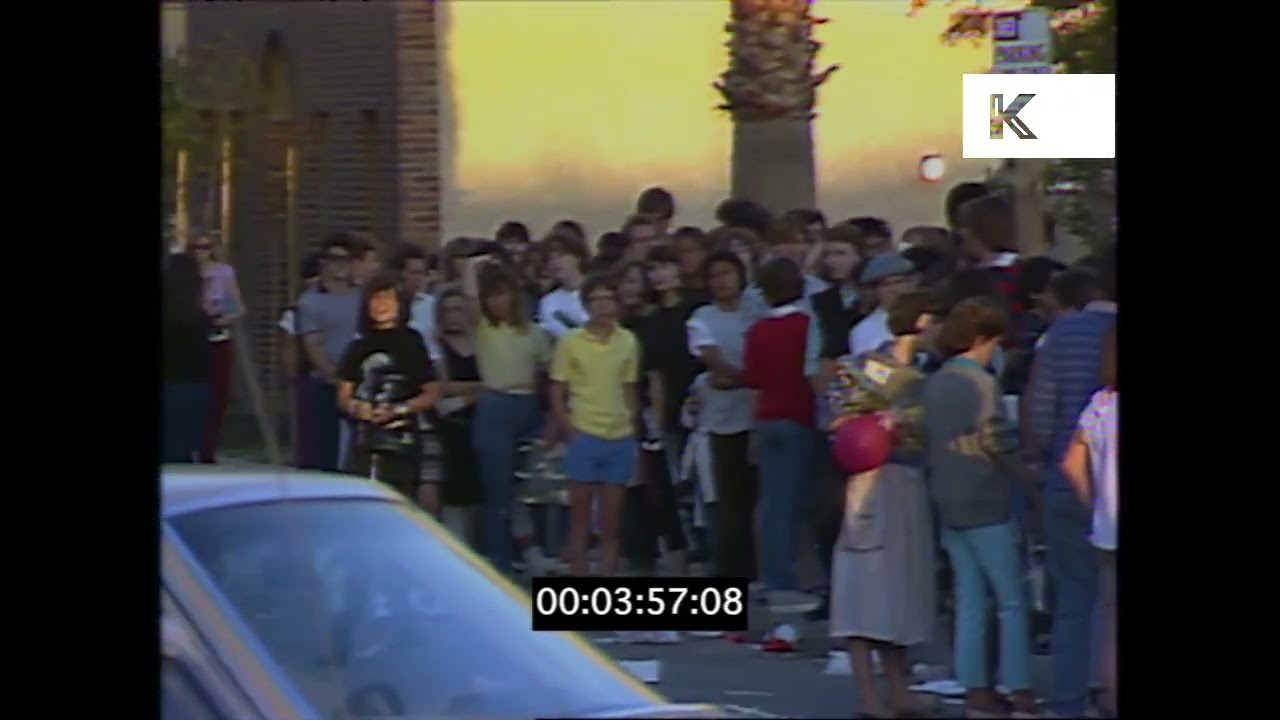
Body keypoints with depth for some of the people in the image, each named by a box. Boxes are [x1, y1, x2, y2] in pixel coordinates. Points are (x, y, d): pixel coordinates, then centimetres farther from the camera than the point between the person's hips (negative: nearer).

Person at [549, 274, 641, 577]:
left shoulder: (628, 342, 4)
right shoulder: (570, 342, -3)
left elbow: (630, 389, 12)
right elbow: (557, 392, -1)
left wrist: (632, 426, 5)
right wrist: (570, 430, -11)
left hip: (620, 438, 3)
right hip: (584, 437, -3)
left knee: (610, 522, 6)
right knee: (580, 519, 2)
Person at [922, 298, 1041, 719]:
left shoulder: (934, 384, 9)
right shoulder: (980, 383, -13)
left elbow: (928, 443, 12)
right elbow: (999, 445, -16)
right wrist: (1033, 491, -8)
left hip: (948, 505, 7)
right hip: (985, 504, -7)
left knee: (970, 602, 9)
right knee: (1012, 601, -2)